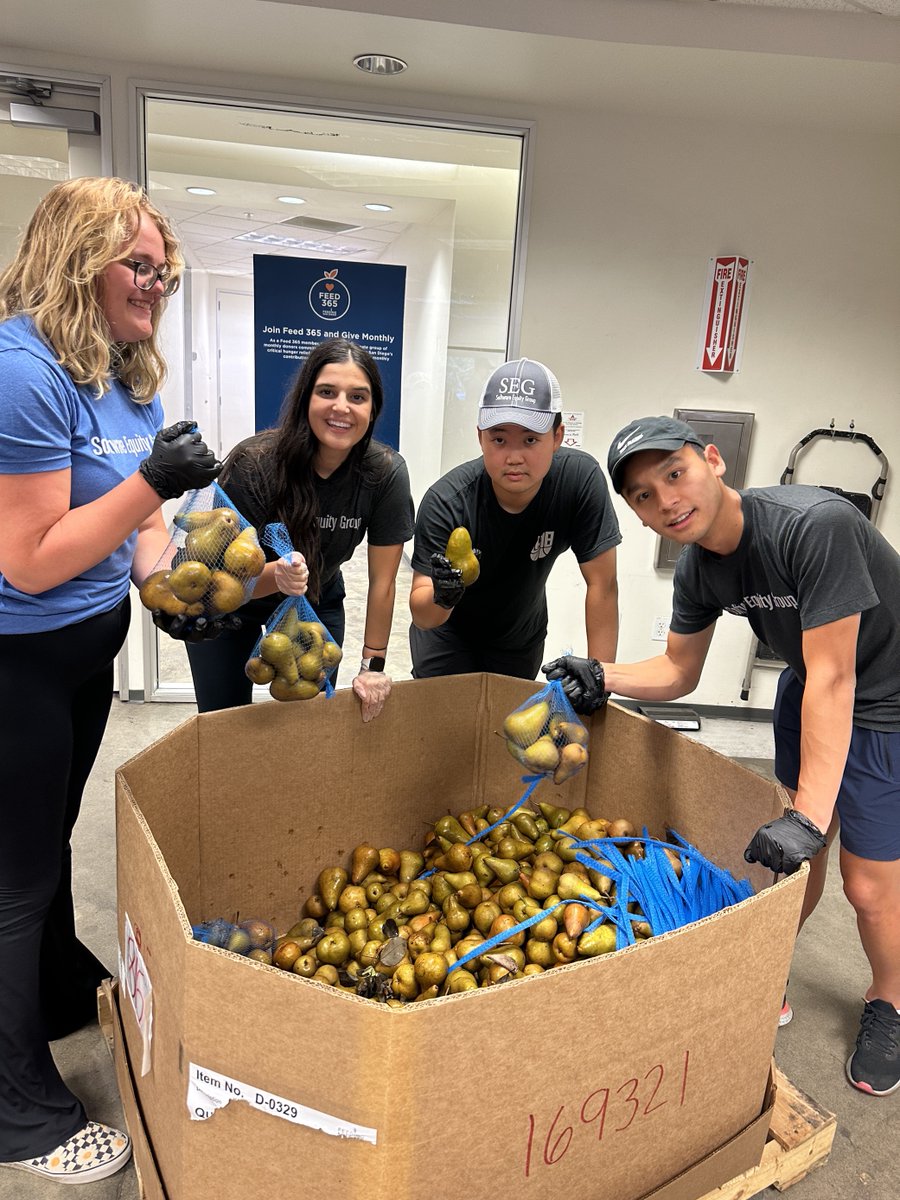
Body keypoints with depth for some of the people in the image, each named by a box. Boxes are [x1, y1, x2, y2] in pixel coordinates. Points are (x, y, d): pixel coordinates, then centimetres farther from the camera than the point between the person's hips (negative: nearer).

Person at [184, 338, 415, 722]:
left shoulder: (386, 473, -24)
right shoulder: (254, 462, -30)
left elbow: (382, 580, -16)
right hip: (230, 605, -1)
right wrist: (276, 575, -46)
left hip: (317, 602, 2)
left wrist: (373, 667, -13)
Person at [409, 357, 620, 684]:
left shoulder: (580, 478, -27)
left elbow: (601, 584, -20)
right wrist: (442, 596, -51)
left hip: (522, 639, 2)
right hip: (449, 632, -2)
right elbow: (421, 616, -29)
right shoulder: (445, 501, -30)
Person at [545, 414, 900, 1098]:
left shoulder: (816, 526, -33)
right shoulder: (699, 566, -10)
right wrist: (600, 677, -17)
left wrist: (809, 817, -33)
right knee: (796, 853, 13)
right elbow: (677, 673, 1)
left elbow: (832, 678, -33)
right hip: (810, 686, 6)